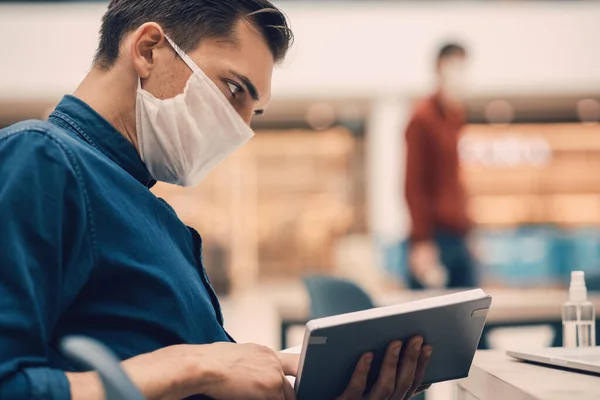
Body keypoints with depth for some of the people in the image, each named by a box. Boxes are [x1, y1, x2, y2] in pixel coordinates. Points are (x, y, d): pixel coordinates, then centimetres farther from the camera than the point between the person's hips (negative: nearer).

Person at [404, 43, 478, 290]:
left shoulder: (458, 117, 15)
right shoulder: (423, 118, -8)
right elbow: (414, 185, -13)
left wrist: (466, 230, 17)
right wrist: (421, 243, -18)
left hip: (459, 236, 8)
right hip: (434, 239, -8)